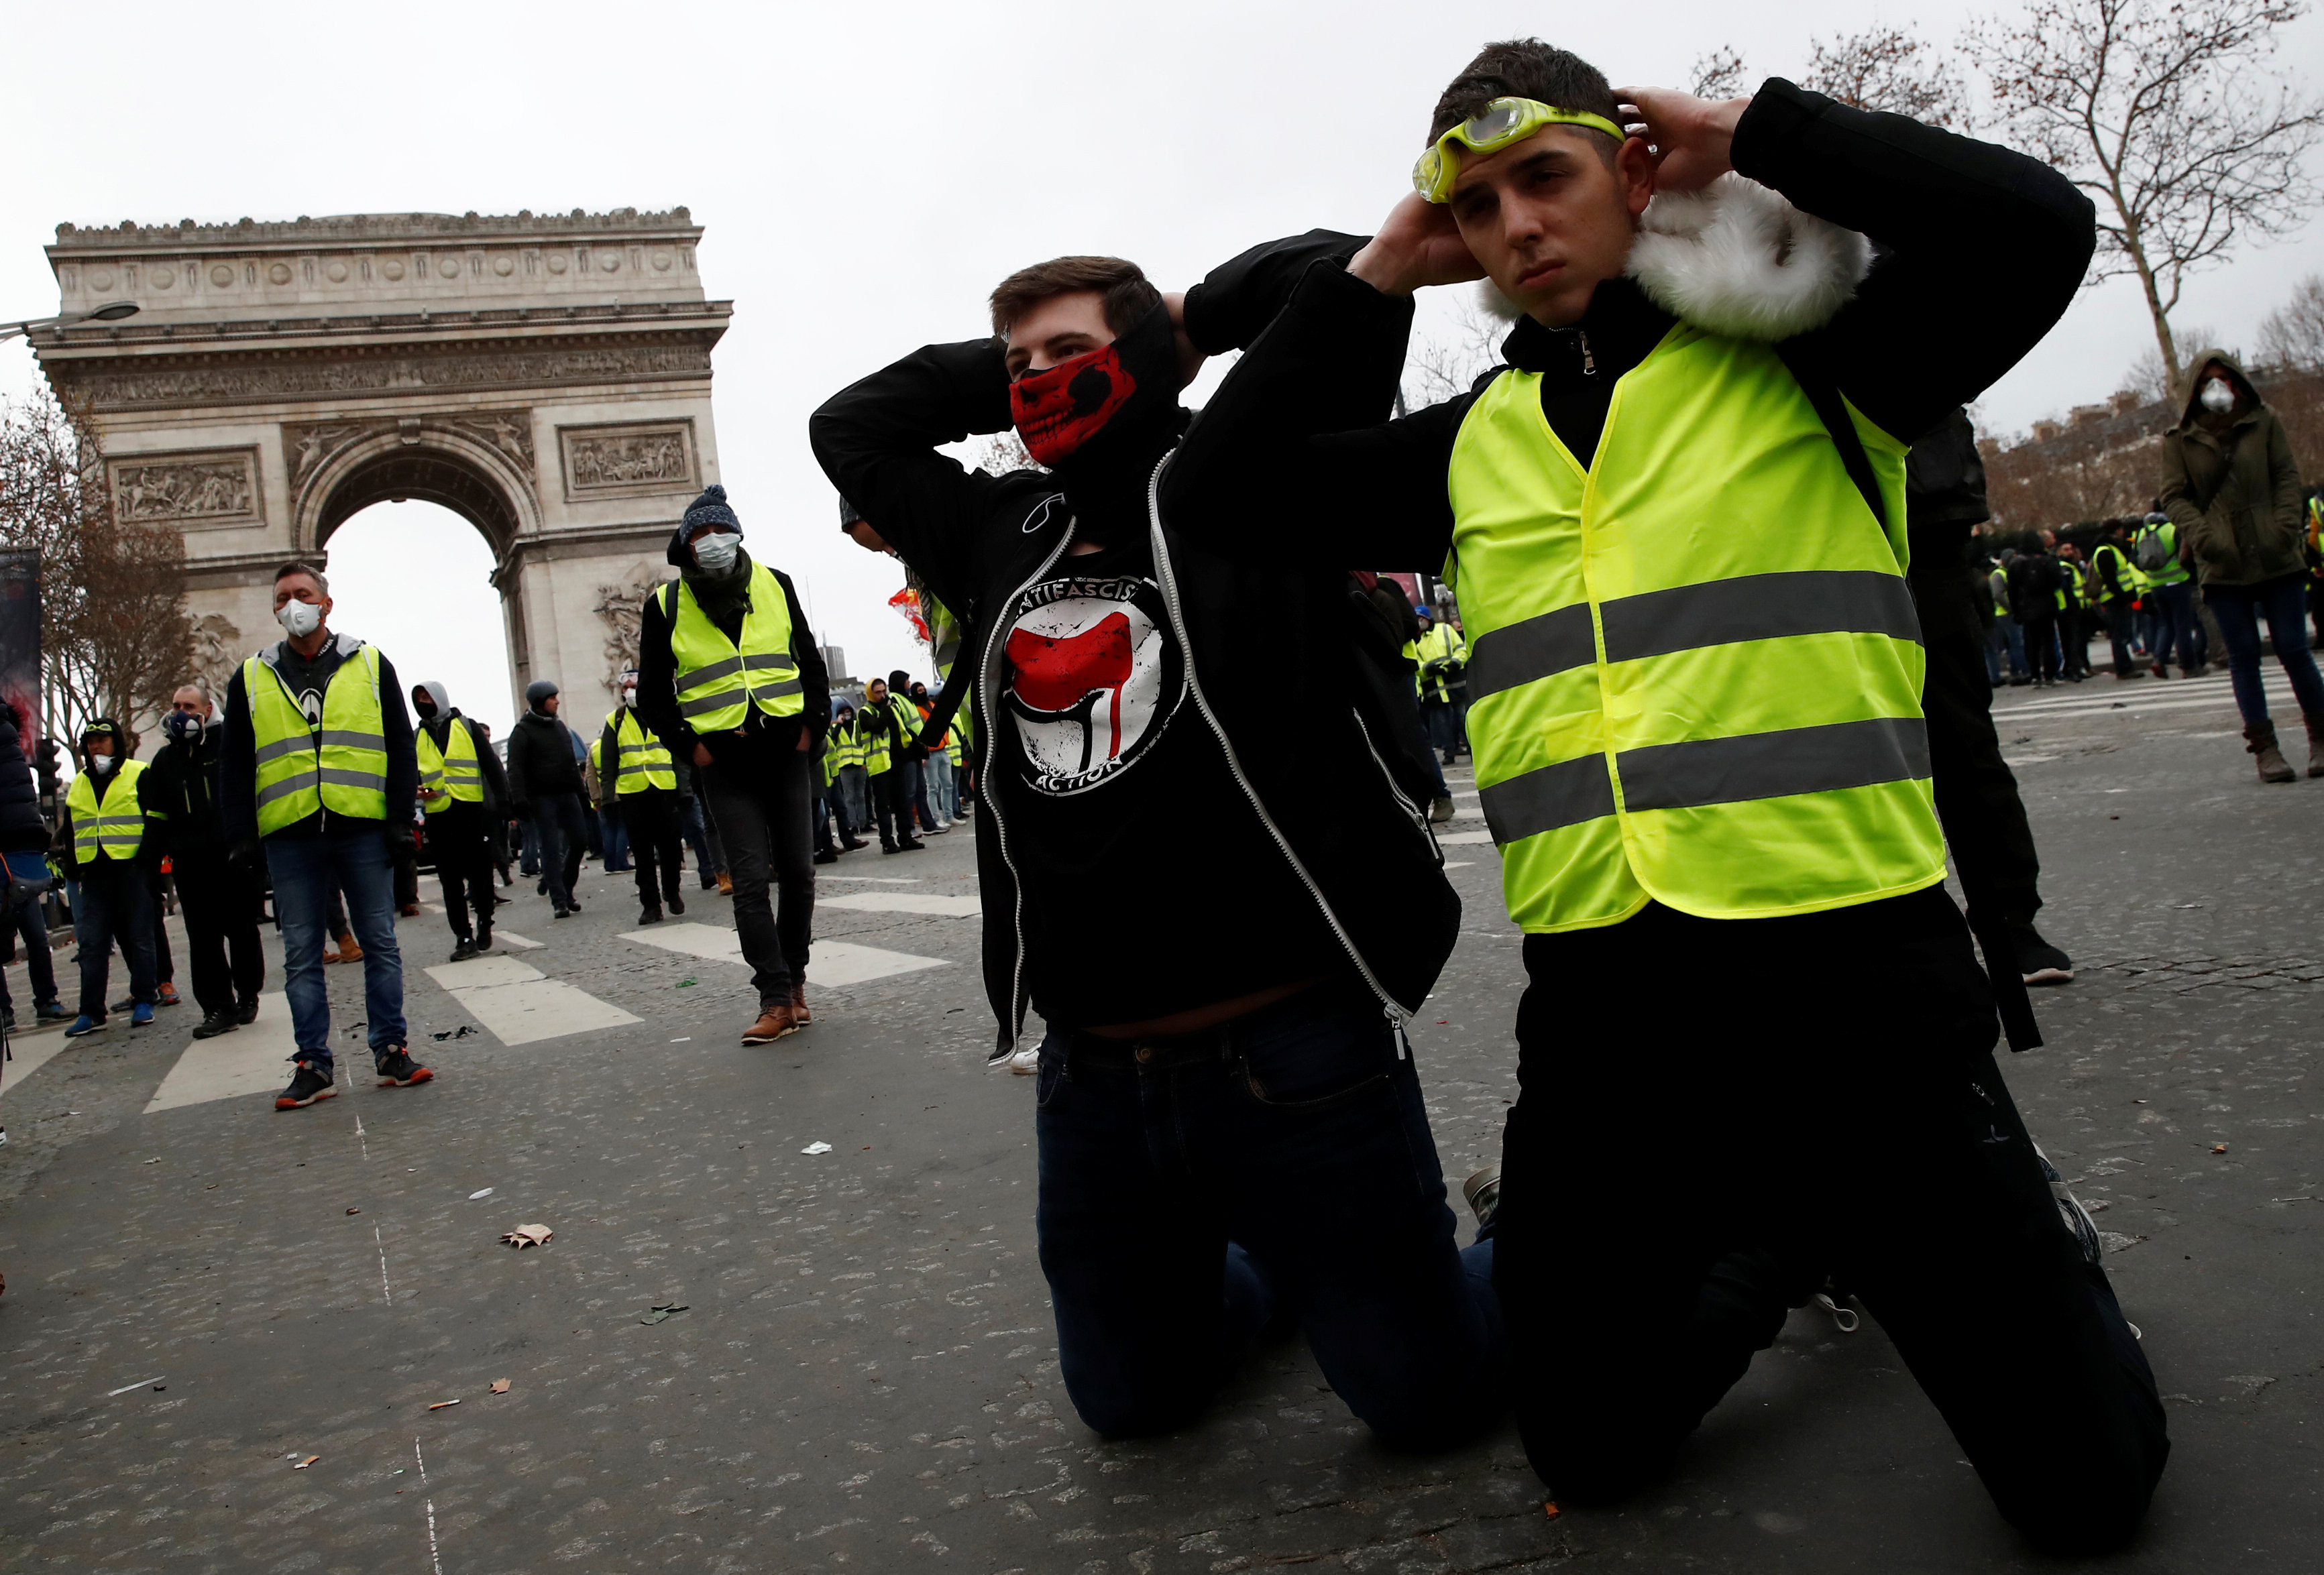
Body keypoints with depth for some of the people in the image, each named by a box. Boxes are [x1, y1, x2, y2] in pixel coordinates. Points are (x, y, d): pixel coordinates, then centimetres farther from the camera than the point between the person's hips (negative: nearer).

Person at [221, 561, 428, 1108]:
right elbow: (233, 764, 13)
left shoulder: (370, 665, 8)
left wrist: (401, 817, -2)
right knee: (301, 956, 4)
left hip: (363, 830, -1)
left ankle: (390, 1051, 10)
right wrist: (242, 835, 3)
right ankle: (313, 1065, 10)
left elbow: (401, 746, 7)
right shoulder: (252, 678, 12)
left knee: (380, 944, 2)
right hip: (289, 837, 1)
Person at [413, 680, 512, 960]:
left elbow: (493, 767, 5)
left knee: (480, 874, 1)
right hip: (438, 817, 3)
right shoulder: (417, 738, 15)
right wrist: (416, 789, -3)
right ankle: (464, 937, 3)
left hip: (473, 812, -2)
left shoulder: (467, 727, 8)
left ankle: (484, 925, 18)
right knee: (451, 880, 0)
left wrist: (503, 805, -3)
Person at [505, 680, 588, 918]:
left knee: (579, 841, 3)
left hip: (567, 794, 6)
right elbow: (515, 768, -11)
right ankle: (559, 901, -4)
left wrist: (580, 791, 20)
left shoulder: (559, 726, 17)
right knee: (551, 849, -6)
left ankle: (566, 889, 20)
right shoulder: (523, 731, -4)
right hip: (541, 798, -6)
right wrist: (519, 799, -21)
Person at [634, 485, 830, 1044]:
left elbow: (810, 662, 14)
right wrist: (690, 746, -3)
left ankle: (795, 978, 22)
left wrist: (812, 726, 5)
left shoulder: (775, 585, 6)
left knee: (798, 872, 5)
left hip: (786, 751, 2)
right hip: (724, 762, -2)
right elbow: (653, 694, 6)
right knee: (750, 880, -8)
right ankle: (777, 999, -6)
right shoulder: (665, 605, 0)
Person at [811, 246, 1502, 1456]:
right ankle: (1268, 1271, 48)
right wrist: (1013, 363, 13)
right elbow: (848, 426, 21)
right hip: (1091, 1077, 6)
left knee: (1432, 1396, 4)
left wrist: (1190, 322, 7)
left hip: (1297, 1053, -5)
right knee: (1131, 1399, 22)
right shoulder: (1003, 536, 12)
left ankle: (1515, 1254, 34)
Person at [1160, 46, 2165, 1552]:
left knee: (2082, 1483, 4)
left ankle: (2011, 1246, 36)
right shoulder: (1472, 446, 11)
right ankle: (1796, 1225, 41)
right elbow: (1216, 492, 7)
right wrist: (1375, 277, 5)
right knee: (1591, 1451, 17)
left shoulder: (1796, 355, 1)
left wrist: (1754, 131, -6)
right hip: (1601, 998, 4)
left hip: (1853, 962, -3)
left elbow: (2037, 226, -14)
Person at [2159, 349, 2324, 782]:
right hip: (2222, 565, 0)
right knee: (2243, 656, 0)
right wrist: (2202, 535, -14)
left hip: (2276, 558, 0)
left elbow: (2287, 476, 6)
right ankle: (2264, 748, 6)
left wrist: (2287, 525, -10)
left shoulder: (2263, 422, 10)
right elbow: (2174, 496, 3)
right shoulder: (2180, 440, 7)